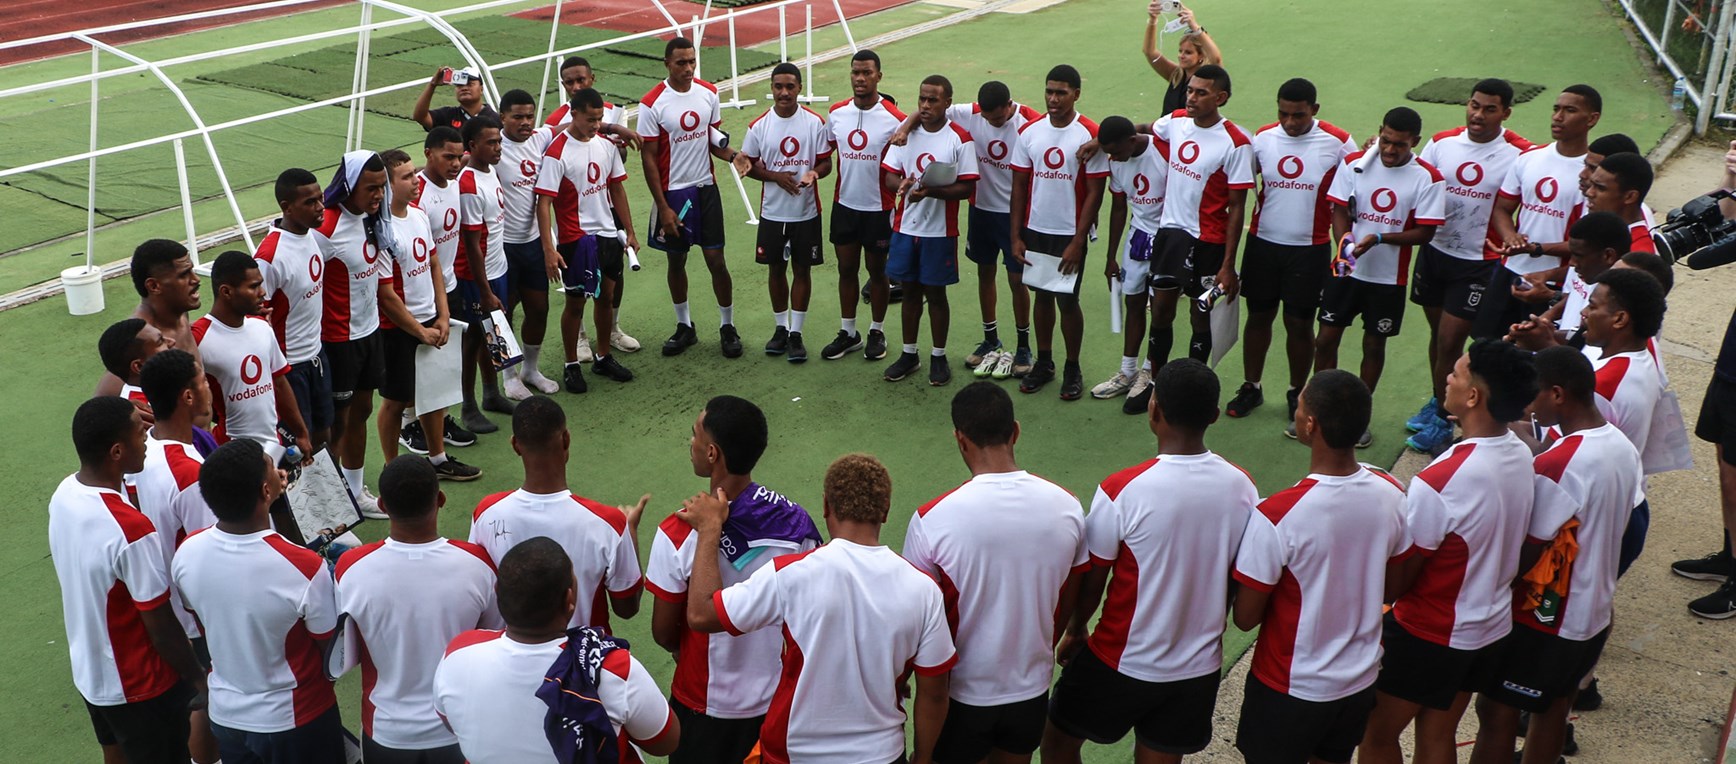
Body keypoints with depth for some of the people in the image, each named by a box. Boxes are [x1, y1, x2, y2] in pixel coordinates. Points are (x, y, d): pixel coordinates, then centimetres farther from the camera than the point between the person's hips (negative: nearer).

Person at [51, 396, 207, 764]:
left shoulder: (63, 495, -9)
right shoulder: (130, 530, -34)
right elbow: (161, 627, -24)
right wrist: (200, 679, -11)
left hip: (87, 669, 7)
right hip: (141, 685, -7)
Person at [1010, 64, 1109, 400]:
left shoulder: (1090, 136, -10)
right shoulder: (1029, 132, 2)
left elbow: (1094, 193, -9)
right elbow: (1019, 187, 6)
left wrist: (1077, 242, -13)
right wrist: (1016, 236, 1)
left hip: (1070, 234, -4)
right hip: (1035, 231, 4)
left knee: (1068, 300, 2)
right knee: (1042, 296, 14)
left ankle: (1073, 369, 18)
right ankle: (1043, 363, 27)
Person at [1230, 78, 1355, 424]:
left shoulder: (1338, 143, -9)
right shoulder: (1263, 138, -1)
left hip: (1309, 249, -2)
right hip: (1263, 243, 3)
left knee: (1300, 323, 6)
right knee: (1258, 316, 12)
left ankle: (1297, 392, 24)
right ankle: (1251, 387, 27)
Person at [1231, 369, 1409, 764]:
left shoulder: (1278, 515, -31)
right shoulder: (1392, 496, -13)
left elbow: (1245, 617, -19)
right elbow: (1391, 589, 2)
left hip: (1290, 688, -4)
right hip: (1360, 680, 5)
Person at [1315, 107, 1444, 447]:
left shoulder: (1427, 178, -11)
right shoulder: (1354, 164, -4)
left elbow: (1425, 232, -10)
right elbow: (1339, 211, -3)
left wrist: (1380, 238, -24)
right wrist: (1345, 244, -23)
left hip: (1388, 277, -2)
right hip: (1345, 269, 2)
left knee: (1374, 345, 10)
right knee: (1325, 339, 5)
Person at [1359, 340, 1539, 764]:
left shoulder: (1440, 481, -31)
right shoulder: (1522, 456, -7)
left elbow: (1397, 578, -21)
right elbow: (1506, 542, 6)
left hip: (1428, 633, -7)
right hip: (1492, 625, 7)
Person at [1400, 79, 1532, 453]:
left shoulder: (1519, 154, -13)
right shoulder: (1442, 142, 0)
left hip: (1478, 263, -4)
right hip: (1434, 251, 4)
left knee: (1450, 342, -2)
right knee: (1437, 333, 18)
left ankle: (1442, 421, 14)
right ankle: (1437, 401, 37)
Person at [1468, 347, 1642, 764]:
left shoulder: (1558, 466, -28)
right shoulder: (1623, 447, -1)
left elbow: (1526, 554, -22)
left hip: (1543, 616, -8)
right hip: (1596, 610, 8)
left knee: (1496, 712, 6)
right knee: (1552, 707, 22)